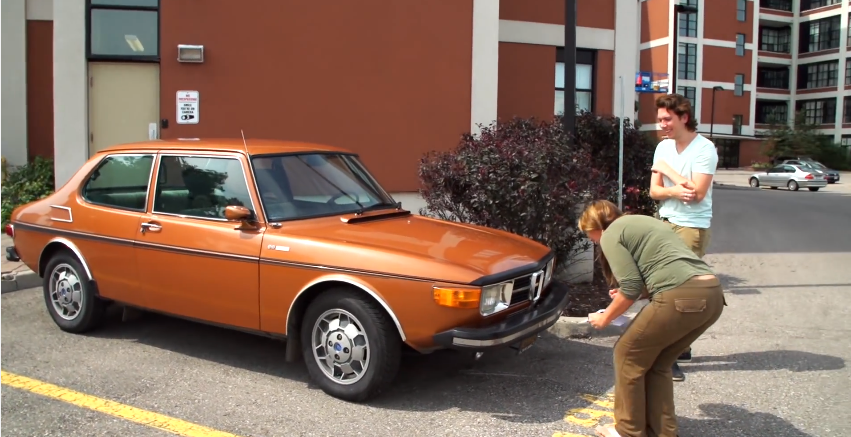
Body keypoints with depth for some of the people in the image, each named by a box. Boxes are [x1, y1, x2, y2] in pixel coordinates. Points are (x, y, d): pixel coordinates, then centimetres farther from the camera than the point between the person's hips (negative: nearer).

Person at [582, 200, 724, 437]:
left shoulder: (611, 234, 5)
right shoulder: (643, 223, 30)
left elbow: (631, 287, -4)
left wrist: (605, 318, 10)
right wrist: (625, 294, 29)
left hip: (683, 298, -8)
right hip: (712, 294, 9)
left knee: (628, 355, 12)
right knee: (657, 362, 23)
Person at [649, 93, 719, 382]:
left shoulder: (704, 149, -11)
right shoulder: (664, 147, 9)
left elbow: (697, 193, -19)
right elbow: (654, 191, 5)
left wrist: (667, 169, -9)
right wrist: (674, 190, -17)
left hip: (692, 227, -7)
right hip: (665, 223, 7)